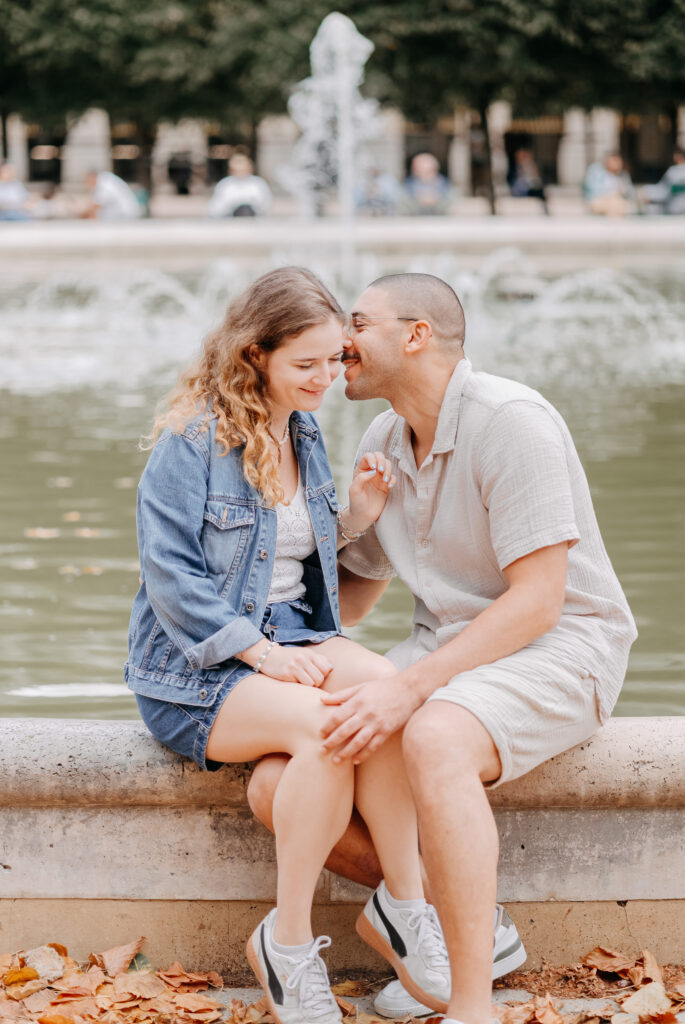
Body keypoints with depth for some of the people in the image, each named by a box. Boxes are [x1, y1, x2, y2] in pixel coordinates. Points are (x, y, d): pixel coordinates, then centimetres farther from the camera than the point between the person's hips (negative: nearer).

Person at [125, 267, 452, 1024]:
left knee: (386, 686, -29)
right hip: (194, 665, -6)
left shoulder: (304, 432, 13)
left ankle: (403, 904, -20)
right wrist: (261, 652, -21)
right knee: (326, 725, -34)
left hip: (290, 639, 6)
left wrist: (356, 516, 1)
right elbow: (170, 574, -14)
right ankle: (287, 943, -19)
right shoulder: (192, 440, -10)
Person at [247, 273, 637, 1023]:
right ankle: (461, 911, 0)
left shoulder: (511, 421, -16)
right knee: (276, 785, -15)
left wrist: (409, 687, -30)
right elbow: (351, 595, 22)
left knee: (432, 741, -41)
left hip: (554, 651, -8)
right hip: (444, 650, 8)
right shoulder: (383, 440, 10)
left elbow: (537, 600, -21)